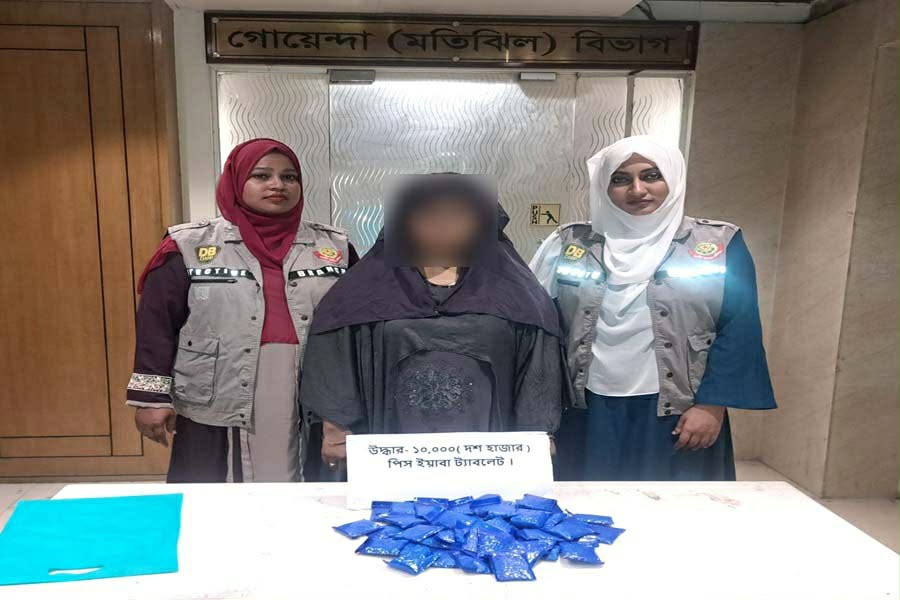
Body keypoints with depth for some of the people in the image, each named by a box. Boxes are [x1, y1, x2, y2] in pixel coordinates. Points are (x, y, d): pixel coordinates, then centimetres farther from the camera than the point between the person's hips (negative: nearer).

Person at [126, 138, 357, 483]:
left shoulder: (335, 248, 7)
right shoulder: (191, 247, 1)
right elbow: (157, 322, 1)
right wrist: (152, 398, -4)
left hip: (314, 415, 2)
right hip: (219, 414, -1)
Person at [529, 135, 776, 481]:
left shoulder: (720, 246, 1)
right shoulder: (569, 244, 4)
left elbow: (739, 331, -2)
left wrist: (712, 406, -10)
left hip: (677, 413, -1)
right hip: (588, 414, 2)